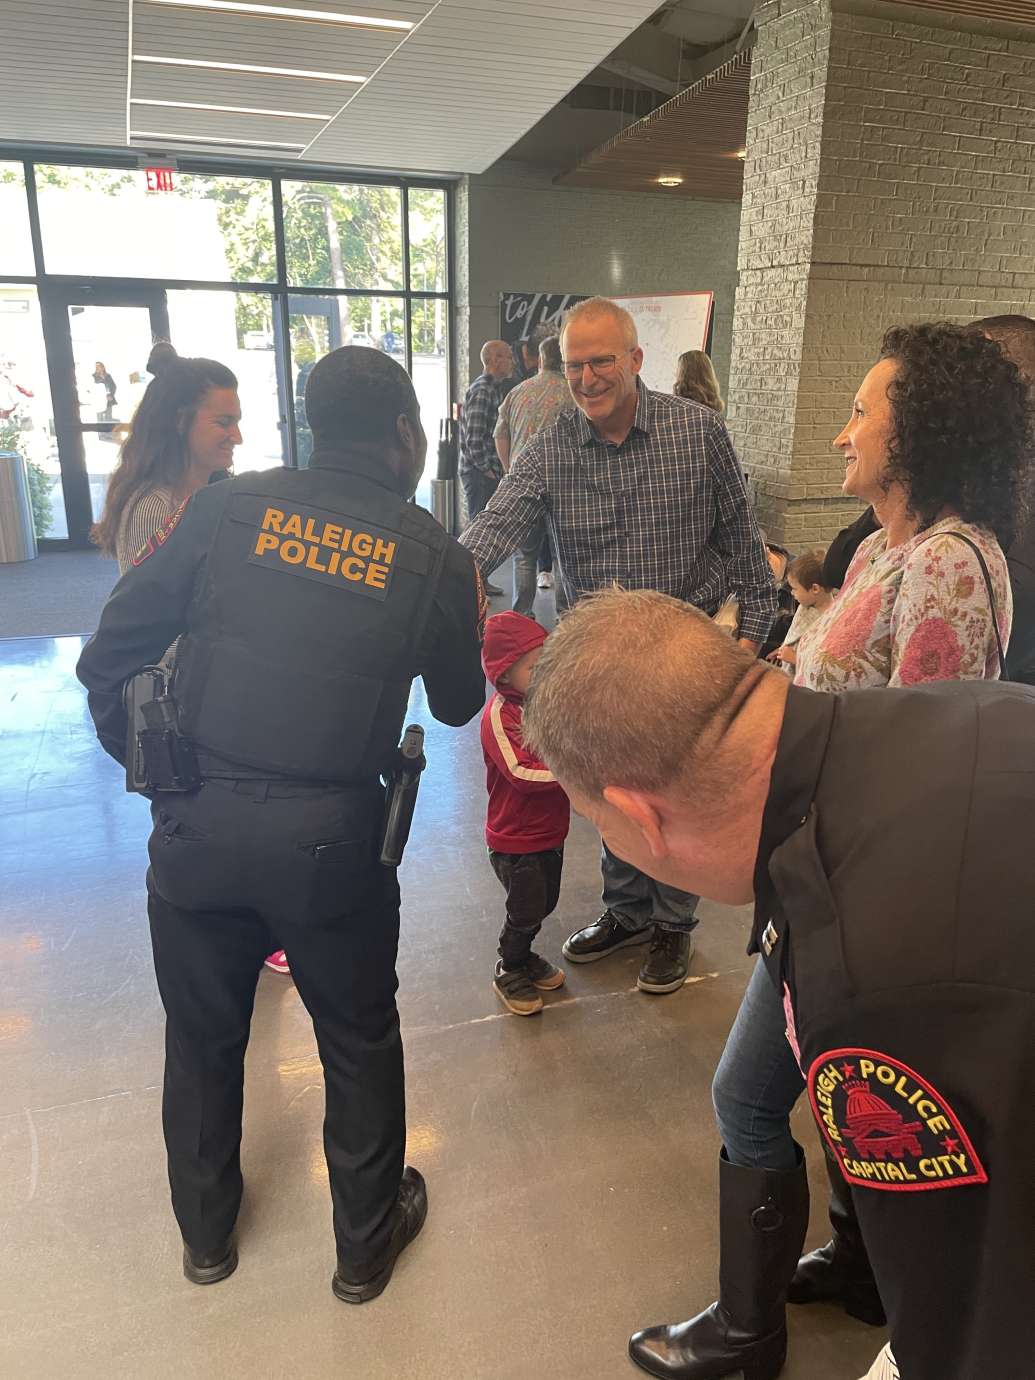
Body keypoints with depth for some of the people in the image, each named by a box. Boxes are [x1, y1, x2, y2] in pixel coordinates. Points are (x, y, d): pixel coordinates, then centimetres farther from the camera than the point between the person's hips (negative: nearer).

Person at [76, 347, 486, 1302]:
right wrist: (464, 618, 28)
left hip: (196, 827, 2)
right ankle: (367, 1242, 42)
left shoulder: (227, 508, -1)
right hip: (330, 838, -2)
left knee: (203, 1038, 23)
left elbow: (109, 655, -1)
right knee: (358, 1041, 21)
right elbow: (459, 704, 10)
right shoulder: (434, 555, -3)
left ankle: (206, 1234, 48)